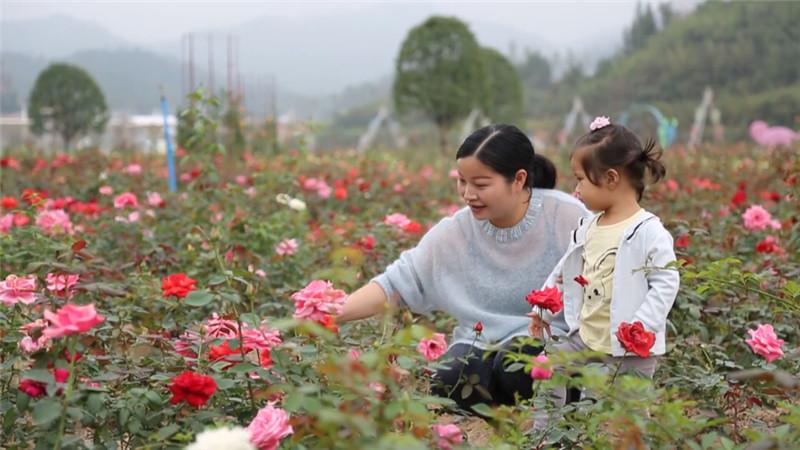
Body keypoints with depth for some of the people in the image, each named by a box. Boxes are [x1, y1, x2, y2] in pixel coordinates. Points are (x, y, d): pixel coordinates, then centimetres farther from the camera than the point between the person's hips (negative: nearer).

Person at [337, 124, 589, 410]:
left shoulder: (567, 216, -11)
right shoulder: (454, 233, -4)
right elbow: (394, 284, -5)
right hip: (482, 341, 3)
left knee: (515, 365, -34)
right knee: (450, 385, -27)